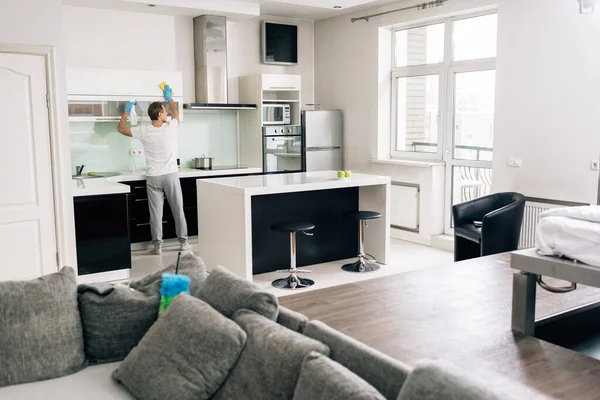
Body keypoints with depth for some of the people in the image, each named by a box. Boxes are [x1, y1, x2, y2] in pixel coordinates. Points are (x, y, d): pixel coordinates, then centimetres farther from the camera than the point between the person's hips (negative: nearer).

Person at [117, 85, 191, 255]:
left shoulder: (143, 131, -6)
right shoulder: (171, 127, -8)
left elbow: (121, 128, 10)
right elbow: (176, 113, 16)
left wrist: (127, 110, 19)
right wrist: (170, 98, 29)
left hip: (153, 178, 1)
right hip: (170, 176, 0)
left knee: (156, 213, 3)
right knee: (178, 210, 8)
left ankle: (157, 246, 4)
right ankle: (183, 242, 14)